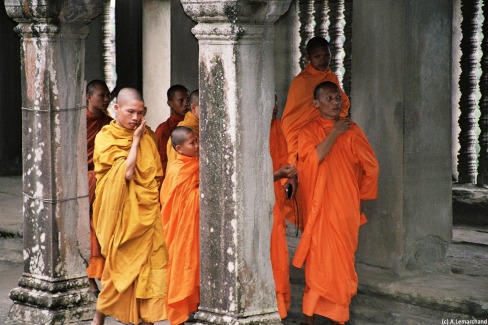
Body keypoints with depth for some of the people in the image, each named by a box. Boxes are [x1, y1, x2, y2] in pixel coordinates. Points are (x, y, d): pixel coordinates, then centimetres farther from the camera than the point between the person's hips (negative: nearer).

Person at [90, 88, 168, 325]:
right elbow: (126, 172, -18)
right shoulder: (105, 138, -7)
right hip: (121, 210, -4)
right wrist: (135, 140, -12)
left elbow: (157, 175, 15)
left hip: (146, 211, 4)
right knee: (120, 264, 2)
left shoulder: (146, 138, 7)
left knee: (148, 266, 0)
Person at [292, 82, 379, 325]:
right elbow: (313, 157, -15)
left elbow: (371, 167, 11)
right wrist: (335, 133, -11)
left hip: (345, 207, 1)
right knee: (318, 258, -6)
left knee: (341, 258, 2)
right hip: (318, 207, -1)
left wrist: (359, 196, 14)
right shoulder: (309, 131, 4)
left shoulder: (352, 131, 6)